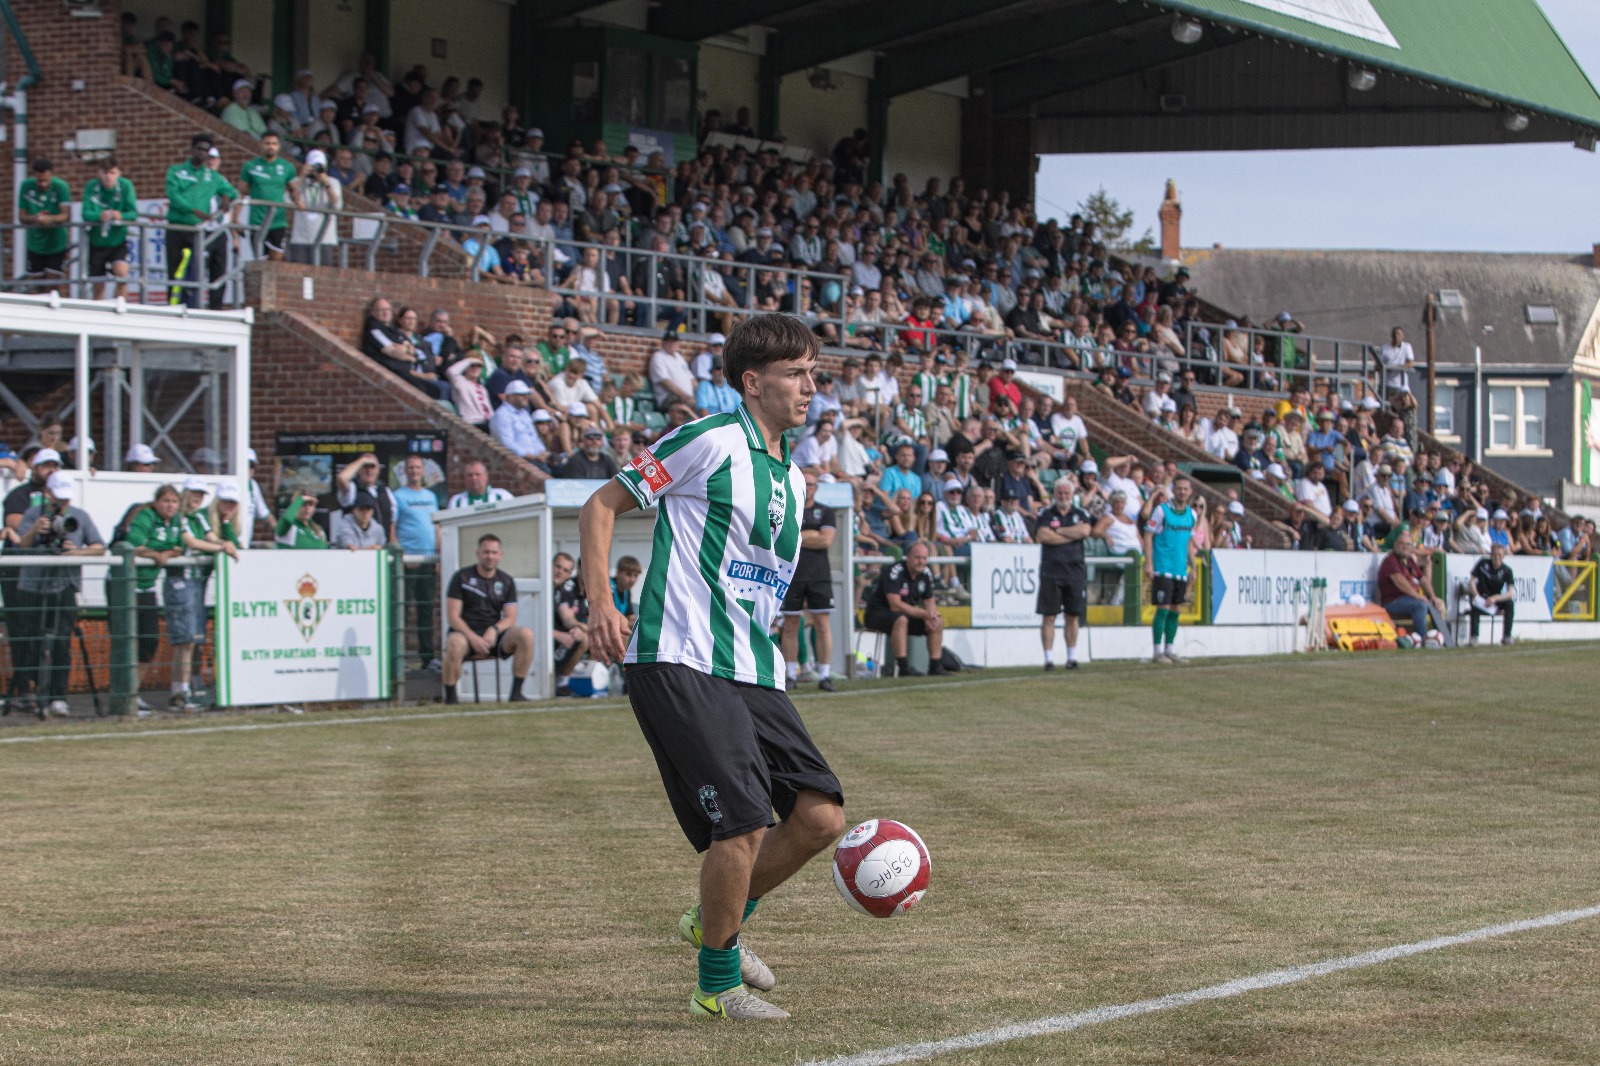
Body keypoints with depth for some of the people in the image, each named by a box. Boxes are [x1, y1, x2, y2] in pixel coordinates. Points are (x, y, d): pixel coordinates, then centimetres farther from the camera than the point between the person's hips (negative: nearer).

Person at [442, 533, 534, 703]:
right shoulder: (461, 577, 3)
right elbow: (452, 617, -5)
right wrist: (473, 638, -20)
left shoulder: (506, 581, 13)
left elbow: (510, 618, 6)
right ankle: (450, 697, -22)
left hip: (494, 637, 3)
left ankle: (516, 693, -20)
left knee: (526, 634, -25)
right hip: (465, 632, -3)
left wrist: (494, 630, -17)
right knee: (455, 644, -40)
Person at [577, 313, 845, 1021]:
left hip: (752, 673, 8)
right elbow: (601, 506, -3)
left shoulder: (792, 479, 19)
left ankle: (717, 920, 23)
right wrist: (601, 605, -15)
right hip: (679, 664, -8)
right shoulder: (709, 442, -6)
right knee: (743, 824, -15)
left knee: (820, 814, -1)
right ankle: (717, 984, 4)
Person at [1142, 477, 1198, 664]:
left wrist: (1192, 566, 14)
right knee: (1163, 609, -8)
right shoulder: (1161, 510, -6)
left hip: (1181, 570, 6)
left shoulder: (1191, 514, 11)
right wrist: (1148, 564, -14)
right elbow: (1148, 535, -7)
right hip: (1163, 569, -6)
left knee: (1176, 611, 8)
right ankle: (1157, 651, -3)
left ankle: (1169, 650, 16)